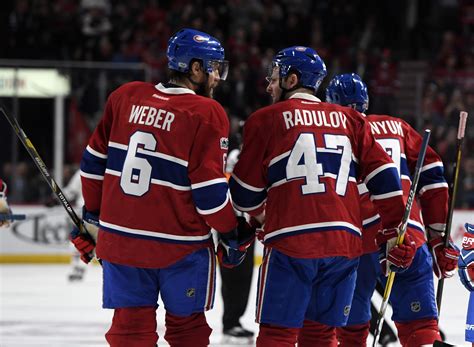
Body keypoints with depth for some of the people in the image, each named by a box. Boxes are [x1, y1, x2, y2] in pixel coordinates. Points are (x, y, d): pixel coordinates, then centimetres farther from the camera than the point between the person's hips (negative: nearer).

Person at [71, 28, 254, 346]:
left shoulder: (126, 96, 4)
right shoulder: (207, 114, -11)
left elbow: (95, 162, 10)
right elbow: (209, 189, -13)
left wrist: (92, 214, 22)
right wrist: (233, 234, 1)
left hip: (120, 237, 4)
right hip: (180, 246, -4)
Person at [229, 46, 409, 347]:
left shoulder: (267, 120, 6)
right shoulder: (351, 120, 16)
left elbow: (246, 191, 10)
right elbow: (383, 175, 8)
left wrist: (258, 215, 31)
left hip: (290, 242, -4)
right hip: (345, 243, 4)